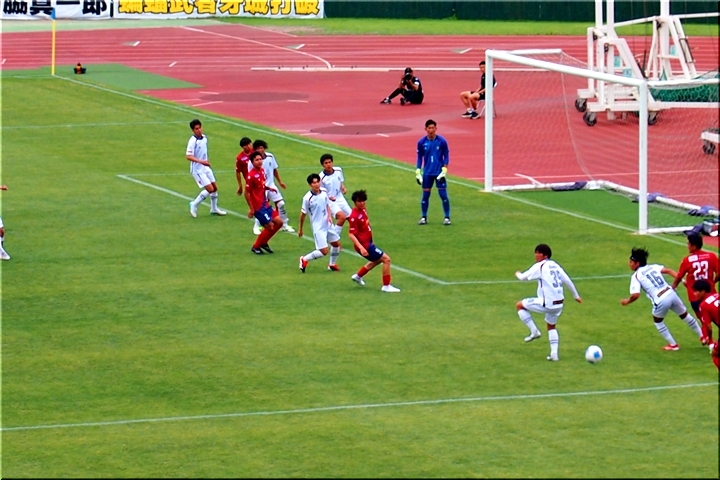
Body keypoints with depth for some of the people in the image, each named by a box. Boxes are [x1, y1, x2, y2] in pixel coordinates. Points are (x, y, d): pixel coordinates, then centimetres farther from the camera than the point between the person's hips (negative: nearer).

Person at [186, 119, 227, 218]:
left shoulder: (204, 138, 3)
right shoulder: (193, 141, -21)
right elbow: (188, 156, -26)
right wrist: (201, 161, -36)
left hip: (206, 168, 8)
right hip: (198, 170, -8)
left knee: (215, 187, 13)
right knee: (210, 189, -11)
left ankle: (214, 209, 30)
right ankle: (194, 205, 4)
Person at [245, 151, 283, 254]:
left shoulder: (262, 170, 5)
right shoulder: (251, 175, -20)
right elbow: (247, 193, -17)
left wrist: (269, 188, 0)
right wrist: (251, 209, -16)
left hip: (265, 204, 8)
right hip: (258, 207, -8)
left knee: (279, 222, 9)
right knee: (270, 226, -6)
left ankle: (263, 243, 24)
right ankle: (256, 247, 13)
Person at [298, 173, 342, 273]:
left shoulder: (324, 192, -4)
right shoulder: (307, 198, -20)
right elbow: (303, 214, -8)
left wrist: (330, 216, -6)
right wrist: (300, 229, 1)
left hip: (328, 224, 6)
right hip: (318, 228, -6)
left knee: (336, 244, 16)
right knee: (324, 251, -9)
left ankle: (332, 264, 38)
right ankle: (304, 259, 12)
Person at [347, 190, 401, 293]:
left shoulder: (363, 210, 2)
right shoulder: (354, 216, -24)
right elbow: (351, 234, -26)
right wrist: (361, 248, -33)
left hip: (368, 242, 10)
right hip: (364, 245, -10)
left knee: (378, 260, 30)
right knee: (386, 259, -8)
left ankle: (358, 276, 42)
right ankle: (386, 286, 0)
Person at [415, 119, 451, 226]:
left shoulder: (442, 141, -7)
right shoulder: (421, 142, -2)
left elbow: (446, 156, -1)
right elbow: (420, 157, 7)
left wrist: (444, 170, -9)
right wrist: (418, 172, 2)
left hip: (439, 173, -2)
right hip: (427, 173, 2)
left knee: (443, 194, -3)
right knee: (425, 195, 5)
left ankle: (447, 218, 6)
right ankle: (424, 218, 16)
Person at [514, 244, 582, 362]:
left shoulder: (539, 267, -8)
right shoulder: (555, 265, 13)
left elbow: (523, 277, -2)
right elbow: (568, 281, 16)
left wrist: (518, 274, 22)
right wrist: (576, 295, 27)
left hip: (547, 303, -8)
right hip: (558, 304, 8)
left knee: (519, 305, 7)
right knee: (552, 327, 26)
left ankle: (534, 332, 5)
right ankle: (554, 354, 16)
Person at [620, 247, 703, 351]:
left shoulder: (636, 276, 1)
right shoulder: (653, 267, 16)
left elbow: (635, 295, -10)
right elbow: (668, 271, 4)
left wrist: (627, 301, 8)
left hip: (660, 301, -5)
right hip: (671, 293, 5)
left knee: (658, 321, 26)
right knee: (685, 315, 28)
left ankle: (672, 344, 30)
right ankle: (702, 335, 43)